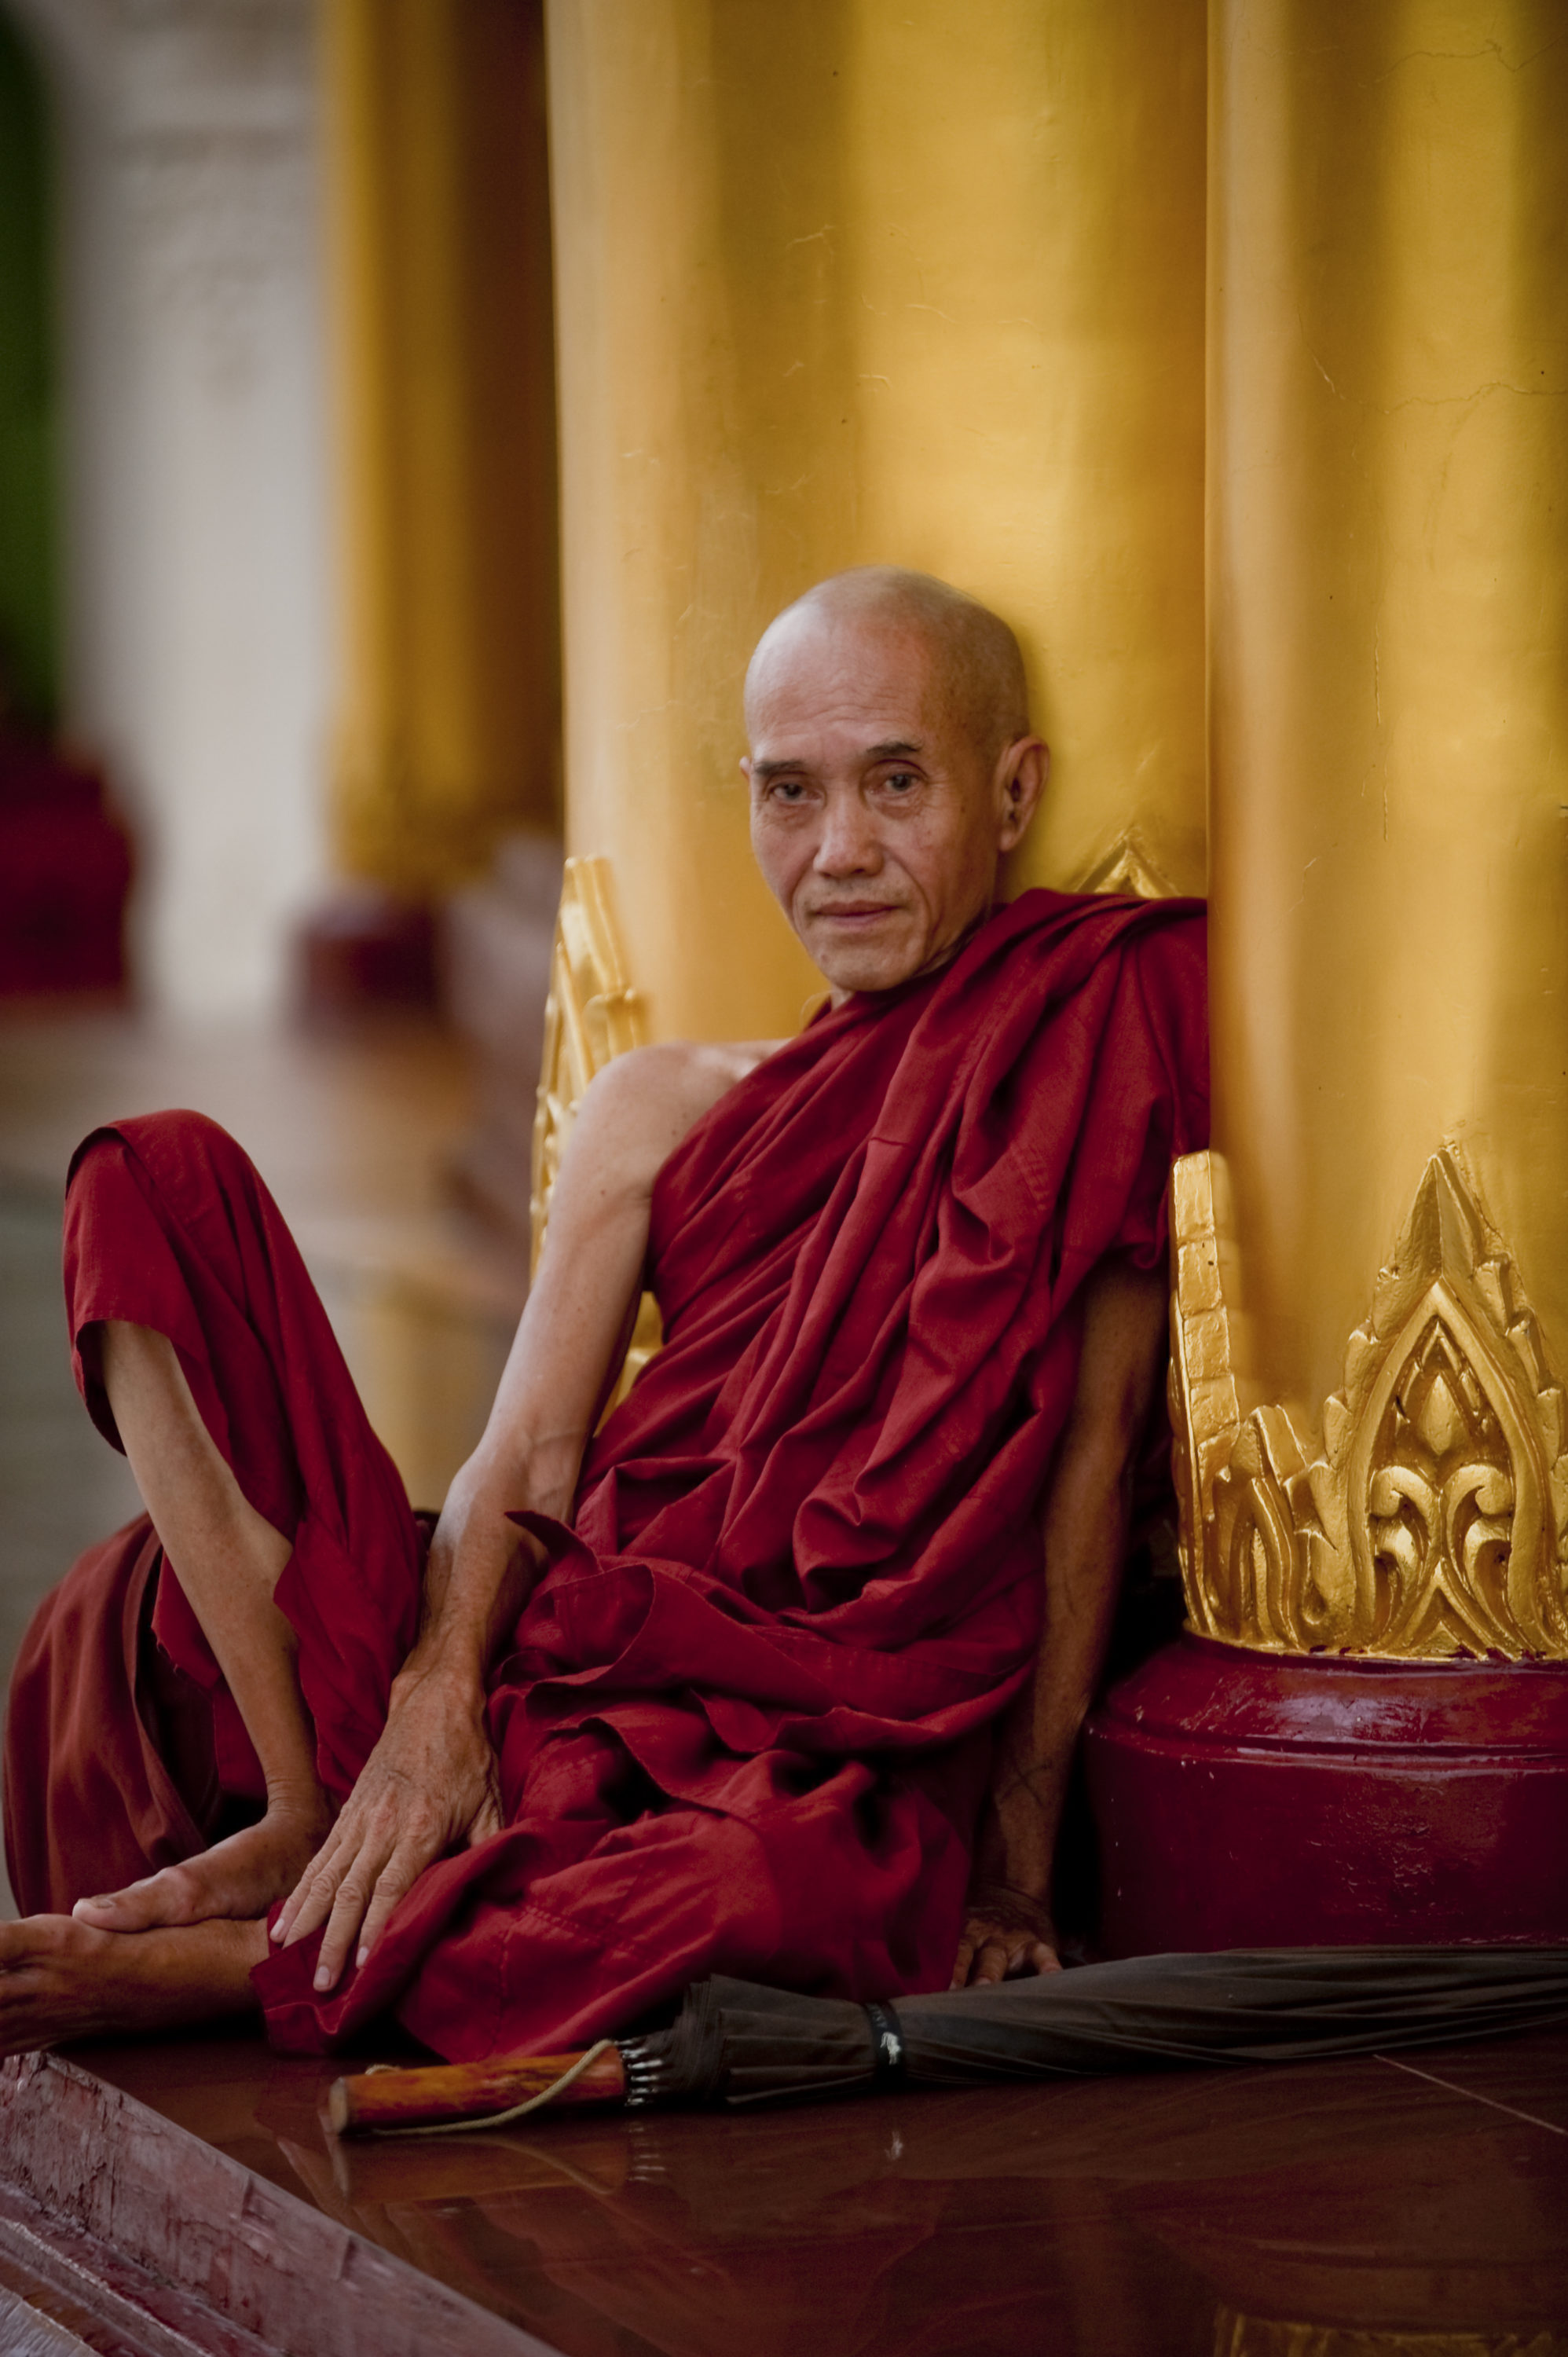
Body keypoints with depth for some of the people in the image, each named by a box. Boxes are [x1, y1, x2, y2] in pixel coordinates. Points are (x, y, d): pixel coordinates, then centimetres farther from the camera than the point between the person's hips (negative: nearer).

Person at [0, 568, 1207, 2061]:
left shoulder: (1095, 1039, 3)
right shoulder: (662, 1112, 18)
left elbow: (1091, 1445, -5)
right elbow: (527, 1462, 8)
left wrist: (1017, 1866, -11)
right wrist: (438, 1691, -14)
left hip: (834, 1752, -5)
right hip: (562, 1651, 5)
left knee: (775, 1885, -45)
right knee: (159, 1185, -5)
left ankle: (214, 1969, -25)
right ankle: (308, 1816, -15)